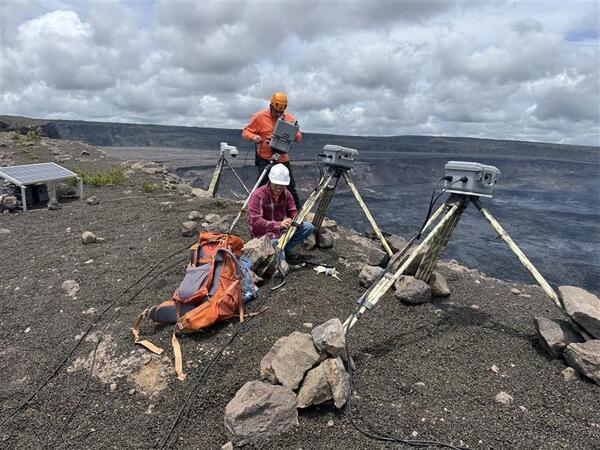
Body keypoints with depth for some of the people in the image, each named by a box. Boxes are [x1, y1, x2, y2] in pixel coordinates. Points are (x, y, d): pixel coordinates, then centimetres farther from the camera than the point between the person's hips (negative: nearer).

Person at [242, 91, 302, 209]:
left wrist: (295, 134, -15)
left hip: (283, 159, 4)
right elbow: (245, 132, -1)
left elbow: (299, 137, 9)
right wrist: (253, 137, -24)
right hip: (265, 159, -3)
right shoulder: (259, 116, -4)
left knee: (291, 187, 8)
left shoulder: (289, 118, 6)